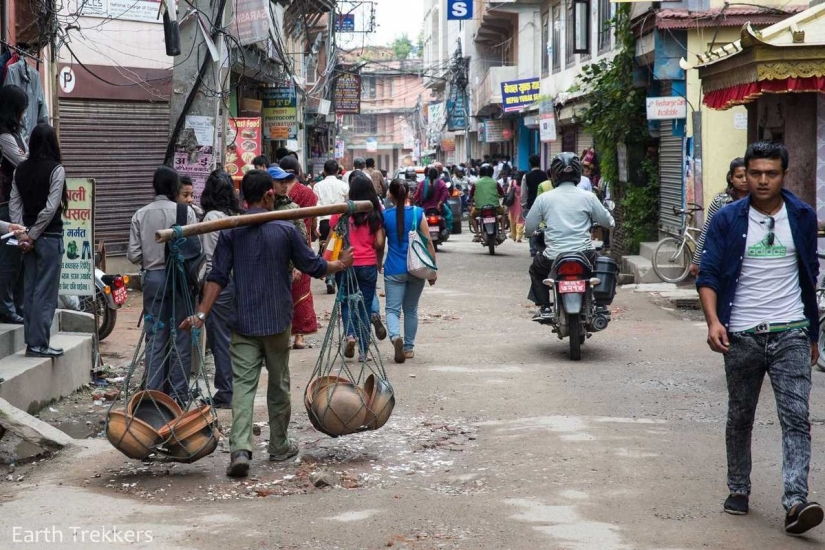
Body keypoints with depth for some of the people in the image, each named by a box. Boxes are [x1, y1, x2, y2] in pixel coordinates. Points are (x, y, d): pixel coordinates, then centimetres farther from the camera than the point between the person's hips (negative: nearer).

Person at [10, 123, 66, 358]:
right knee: (46, 292, -2)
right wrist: (33, 235, -9)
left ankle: (32, 342, 13)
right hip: (49, 236, -6)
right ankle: (39, 343, -3)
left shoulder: (21, 170, 7)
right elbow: (50, 207, -15)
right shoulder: (56, 169, -11)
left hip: (29, 238, 6)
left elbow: (14, 204, 3)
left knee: (30, 290, 11)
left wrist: (22, 233, -1)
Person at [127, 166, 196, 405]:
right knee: (180, 337, 5)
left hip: (152, 277, 2)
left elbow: (133, 255, -2)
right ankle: (178, 393, 6)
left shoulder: (141, 215, 0)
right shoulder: (186, 212, -7)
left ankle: (153, 392, 6)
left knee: (155, 337, 7)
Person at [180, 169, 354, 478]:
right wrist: (341, 265, 20)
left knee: (243, 385, -3)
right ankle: (279, 447, 25)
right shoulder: (285, 230, -5)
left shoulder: (230, 232, -1)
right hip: (278, 320, -1)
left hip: (244, 322, 1)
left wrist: (202, 314, -5)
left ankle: (240, 449, -20)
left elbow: (218, 276, -6)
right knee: (279, 385, 14)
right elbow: (314, 267, 1)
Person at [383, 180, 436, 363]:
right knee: (411, 309, 16)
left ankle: (395, 336, -28)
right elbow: (428, 242, -3)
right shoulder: (418, 213, -2)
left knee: (392, 309, 0)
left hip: (394, 270, -1)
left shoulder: (385, 215, -2)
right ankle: (409, 348, 22)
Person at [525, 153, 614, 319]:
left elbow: (529, 227, 6)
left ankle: (544, 308, 18)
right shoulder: (588, 197, -2)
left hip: (554, 258, 0)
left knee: (536, 270, 31)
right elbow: (607, 221, 8)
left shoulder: (544, 198, 0)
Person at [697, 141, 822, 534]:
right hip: (741, 335, 0)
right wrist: (713, 321, -18)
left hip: (790, 334, 0)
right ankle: (738, 491, 26)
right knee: (740, 418, 11)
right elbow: (708, 276, -3)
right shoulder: (727, 220, 0)